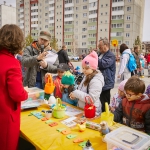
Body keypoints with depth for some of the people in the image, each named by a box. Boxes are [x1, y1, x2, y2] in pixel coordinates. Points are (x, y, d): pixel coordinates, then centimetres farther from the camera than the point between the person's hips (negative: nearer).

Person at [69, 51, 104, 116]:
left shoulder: (96, 81, -23)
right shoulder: (86, 77, 6)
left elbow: (91, 98, -29)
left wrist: (76, 93, -23)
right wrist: (75, 94, -2)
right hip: (82, 109, 8)